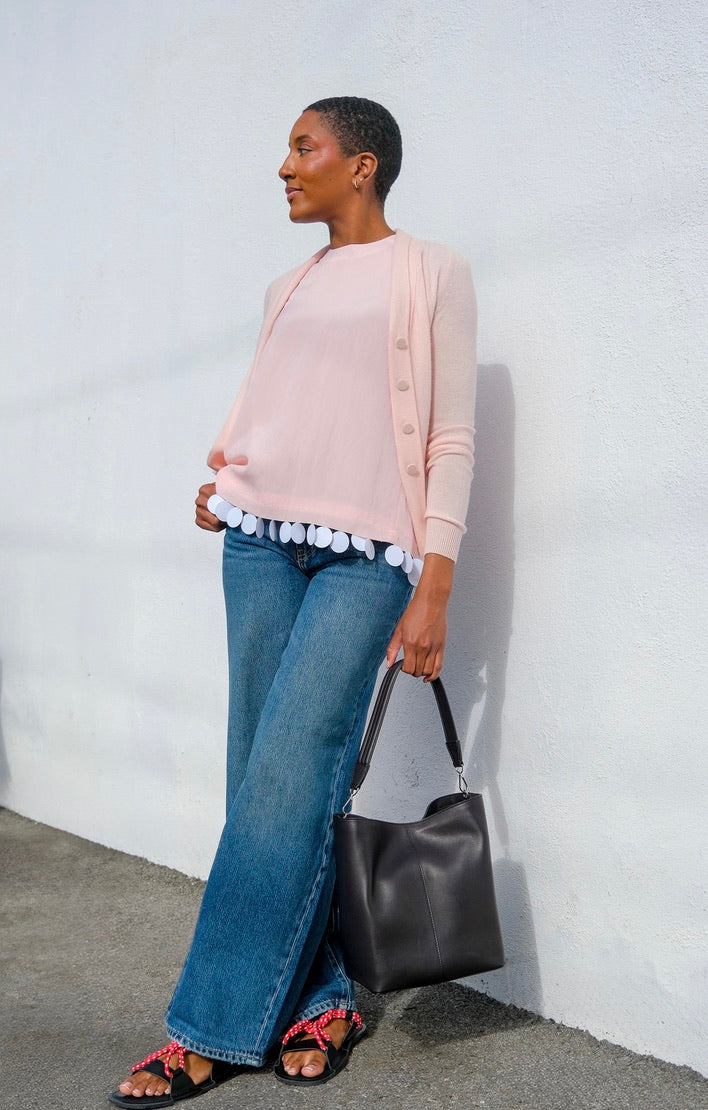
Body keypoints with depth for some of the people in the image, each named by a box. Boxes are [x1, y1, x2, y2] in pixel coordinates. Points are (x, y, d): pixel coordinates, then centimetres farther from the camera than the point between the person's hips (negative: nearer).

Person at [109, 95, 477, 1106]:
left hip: (366, 556, -5)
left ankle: (216, 1028, -1)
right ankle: (323, 994, 14)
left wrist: (433, 591, -10)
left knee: (287, 780, -11)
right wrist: (224, 482, 3)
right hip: (261, 541, 6)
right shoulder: (289, 289, 20)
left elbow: (450, 441, -3)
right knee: (271, 781, 1)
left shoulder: (430, 273, 3)